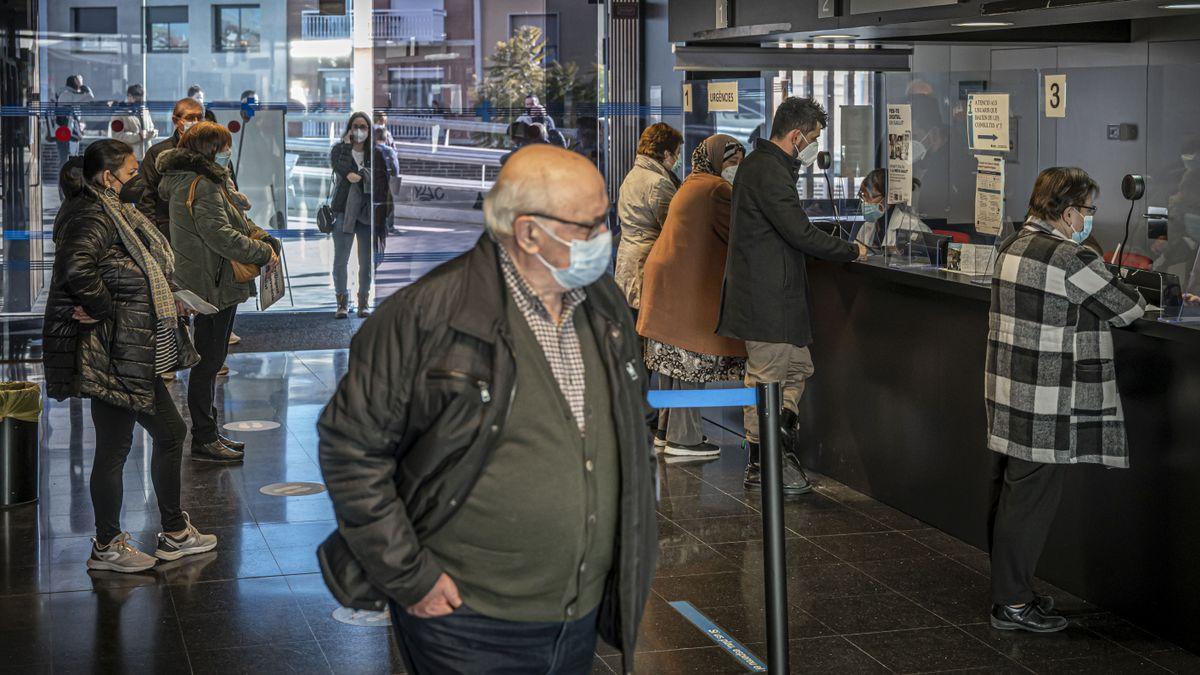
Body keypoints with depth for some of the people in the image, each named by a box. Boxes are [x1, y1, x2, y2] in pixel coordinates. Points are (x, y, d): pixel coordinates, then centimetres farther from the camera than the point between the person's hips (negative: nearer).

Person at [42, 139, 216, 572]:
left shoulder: (111, 212, 16)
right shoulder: (94, 217, -17)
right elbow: (77, 267, -35)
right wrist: (104, 307, -23)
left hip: (132, 354, 11)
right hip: (113, 356, -11)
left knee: (170, 432, 16)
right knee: (114, 448, 1)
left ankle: (175, 535, 26)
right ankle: (107, 547, 14)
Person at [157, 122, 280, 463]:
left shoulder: (186, 180, 15)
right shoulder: (201, 186, -19)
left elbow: (235, 220, 15)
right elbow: (221, 236, -26)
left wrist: (263, 238, -1)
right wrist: (264, 252, -16)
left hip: (206, 284, 11)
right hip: (212, 285, -11)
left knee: (209, 360, 17)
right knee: (209, 361, -3)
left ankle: (208, 433, 27)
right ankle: (204, 440, 5)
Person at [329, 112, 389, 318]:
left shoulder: (376, 153, 9)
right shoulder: (339, 149, 6)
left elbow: (383, 182, 5)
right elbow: (343, 169, -13)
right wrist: (348, 145, -9)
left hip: (368, 213, 1)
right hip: (344, 211, -1)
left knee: (367, 261, 2)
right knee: (341, 260, -2)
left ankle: (364, 302, 11)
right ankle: (342, 303, 5)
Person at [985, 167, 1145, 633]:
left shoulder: (1013, 246, 10)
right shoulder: (1071, 260, -18)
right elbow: (1123, 307, -9)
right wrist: (1139, 302, 14)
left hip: (1007, 395, 9)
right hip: (1045, 407, -9)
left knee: (1007, 496, 16)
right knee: (1031, 502, -1)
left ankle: (1008, 590, 28)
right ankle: (1013, 603, 6)